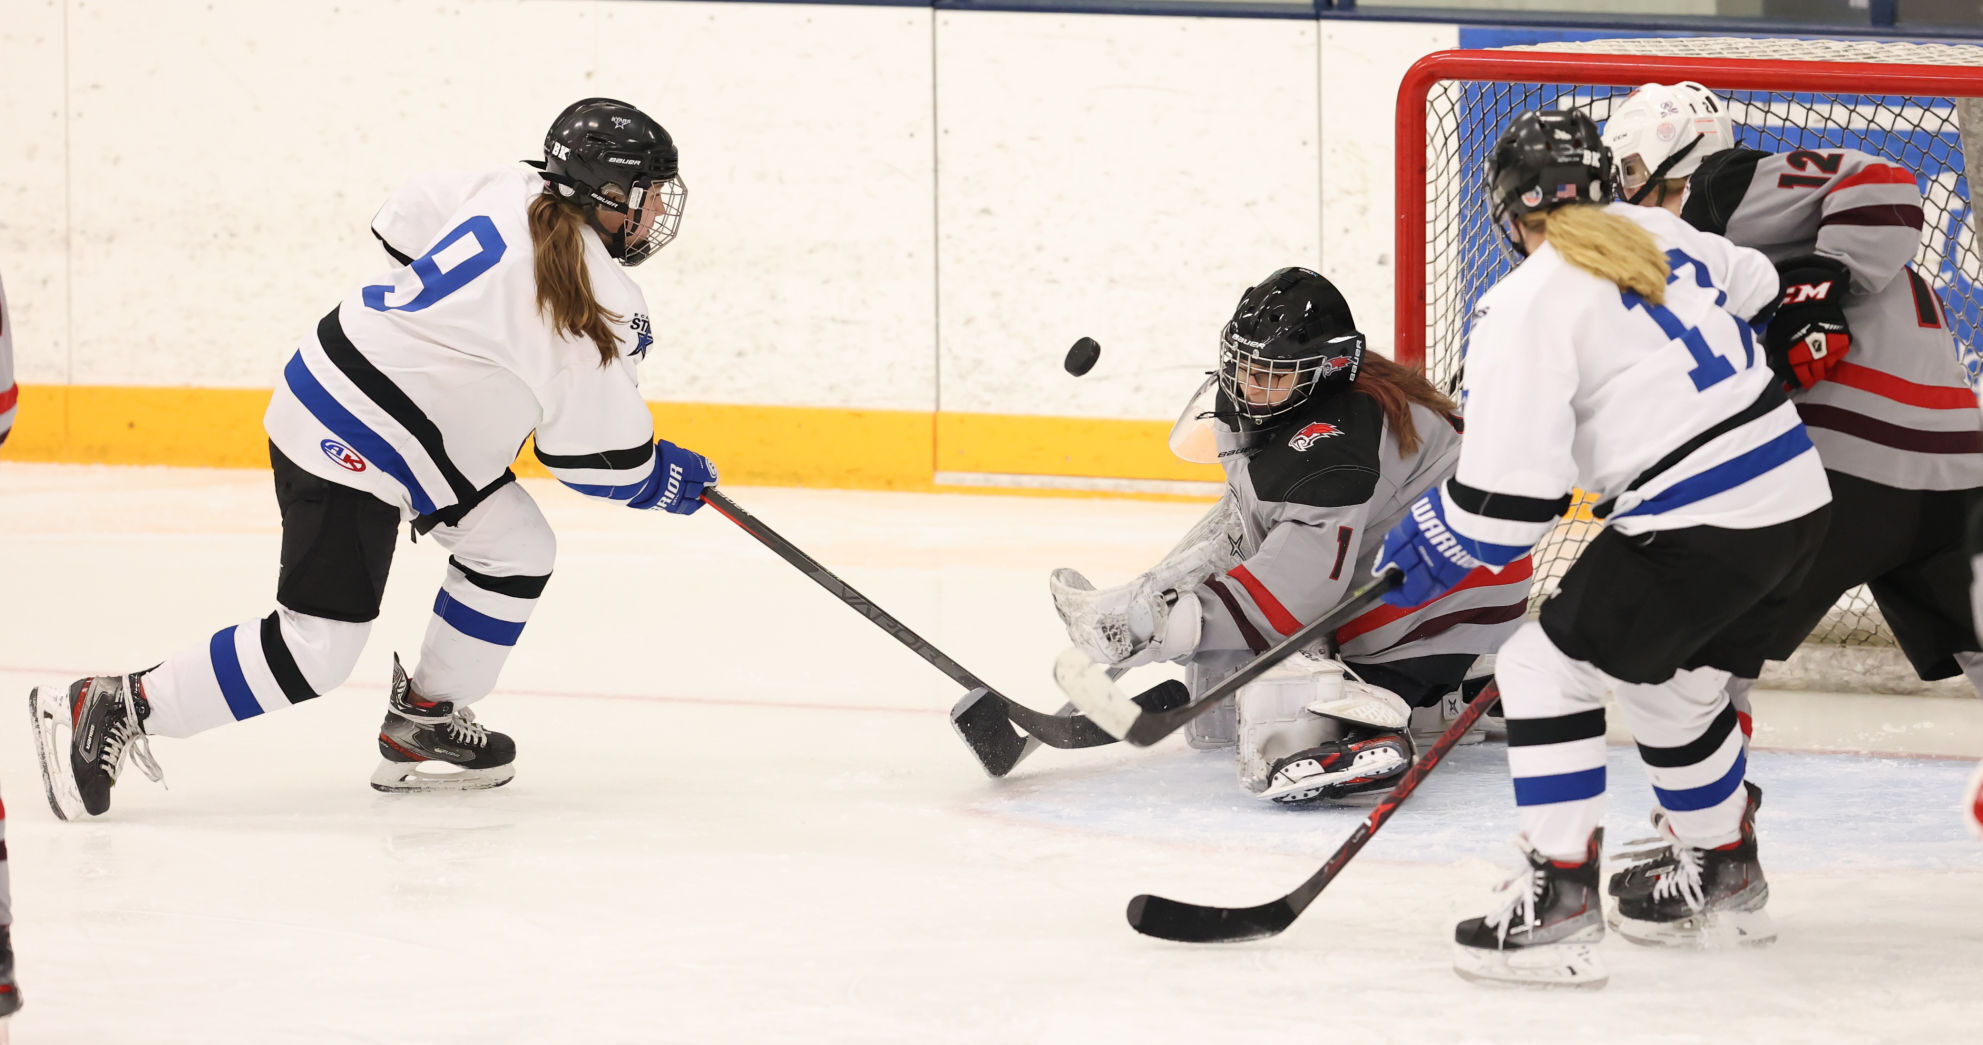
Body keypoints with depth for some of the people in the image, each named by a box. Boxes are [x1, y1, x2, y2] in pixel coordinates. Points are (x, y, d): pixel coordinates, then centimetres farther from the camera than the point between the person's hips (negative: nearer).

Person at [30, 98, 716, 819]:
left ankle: (424, 725, 23)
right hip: (352, 448, -10)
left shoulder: (514, 193, 2)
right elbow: (596, 455, -10)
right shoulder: (600, 305, -18)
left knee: (517, 550, 14)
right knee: (317, 650, -6)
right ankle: (113, 710, -2)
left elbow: (409, 217, 17)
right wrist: (667, 478, 9)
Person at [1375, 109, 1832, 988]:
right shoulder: (1664, 236, 10)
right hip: (1794, 496, 9)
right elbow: (1757, 291, 30)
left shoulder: (1526, 309, -12)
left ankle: (1558, 900, -9)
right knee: (1671, 679, 28)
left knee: (1548, 668, -3)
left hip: (1699, 532, -9)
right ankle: (1723, 878, 42)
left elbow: (1510, 498, -14)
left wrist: (1431, 549, 4)